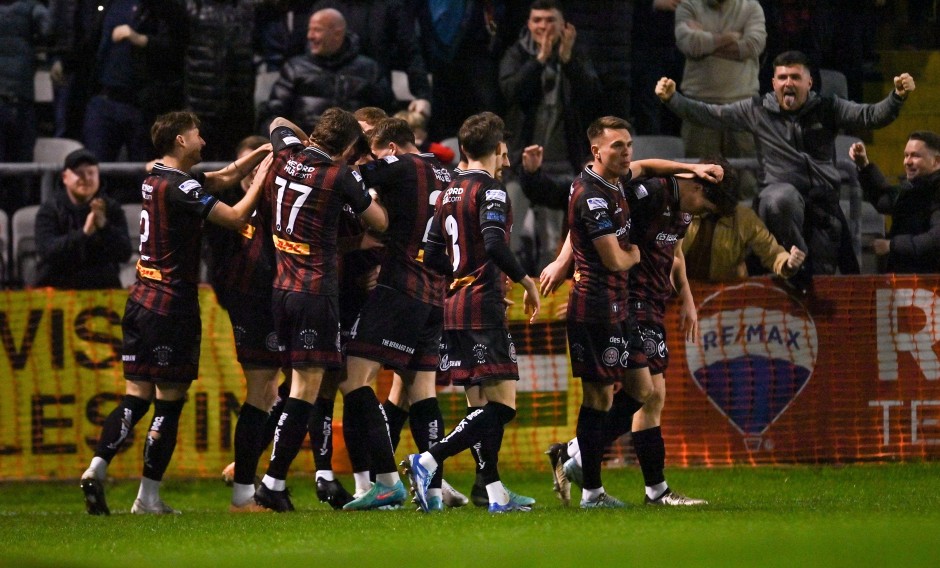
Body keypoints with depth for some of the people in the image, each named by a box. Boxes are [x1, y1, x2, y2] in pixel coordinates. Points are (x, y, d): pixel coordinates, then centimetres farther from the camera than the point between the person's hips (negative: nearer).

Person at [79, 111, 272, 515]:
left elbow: (225, 177, 23)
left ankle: (97, 468, -9)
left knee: (137, 396, 7)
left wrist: (264, 151, 19)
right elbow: (236, 218, -15)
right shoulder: (179, 187, -14)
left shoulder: (156, 180, 13)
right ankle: (148, 498, -2)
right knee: (169, 402, -2)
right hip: (172, 306, -8)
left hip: (141, 301, 8)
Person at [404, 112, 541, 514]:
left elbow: (433, 257, 16)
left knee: (482, 404, 10)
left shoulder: (448, 193, 15)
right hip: (483, 308, -9)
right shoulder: (489, 190, -9)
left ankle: (494, 492, 7)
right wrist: (525, 280, -10)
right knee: (501, 403, -11)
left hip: (454, 308, 9)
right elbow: (495, 245, -23)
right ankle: (428, 461, -22)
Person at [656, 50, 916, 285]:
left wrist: (897, 97, -17)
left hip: (823, 198, 2)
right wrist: (671, 99, 2)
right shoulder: (757, 111, 10)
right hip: (781, 189, -2)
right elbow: (709, 115, 12)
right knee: (779, 202, -39)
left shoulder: (827, 109, 10)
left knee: (823, 274, -1)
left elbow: (870, 116, 1)